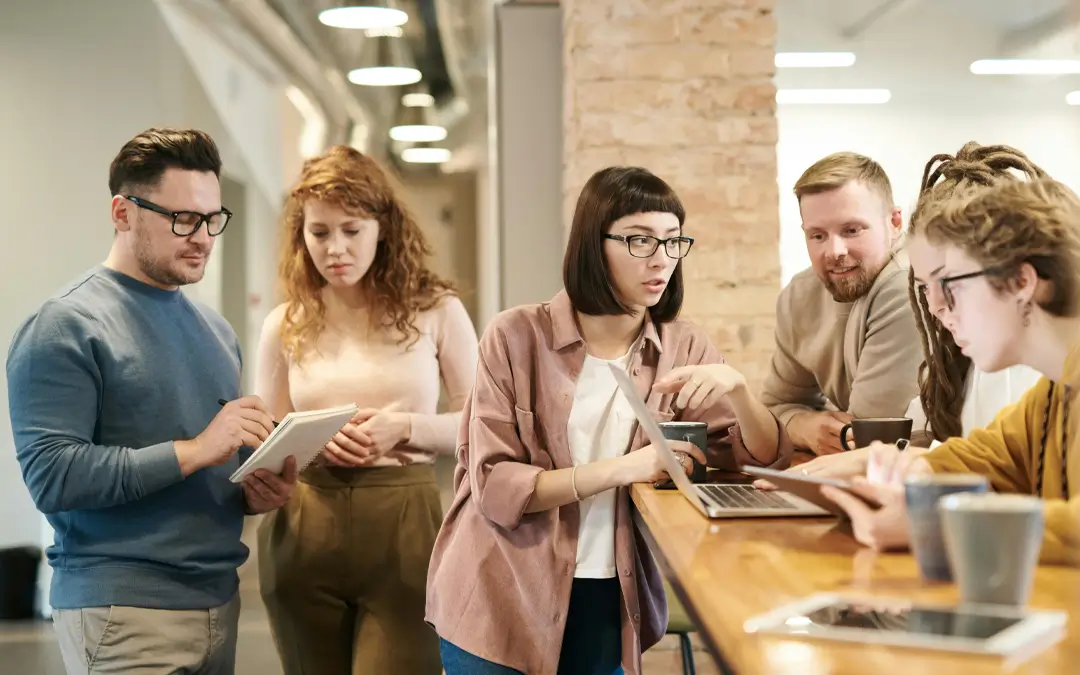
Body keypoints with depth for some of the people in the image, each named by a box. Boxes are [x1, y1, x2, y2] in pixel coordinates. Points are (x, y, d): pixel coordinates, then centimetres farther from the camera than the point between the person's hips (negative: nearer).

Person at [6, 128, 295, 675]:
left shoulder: (215, 330, 14)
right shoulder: (66, 327, -9)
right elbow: (52, 475, -19)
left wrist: (257, 492, 1)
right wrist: (193, 451, -22)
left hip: (219, 601, 7)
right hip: (123, 611, -7)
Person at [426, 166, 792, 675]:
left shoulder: (684, 349, 1)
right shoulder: (517, 336, -10)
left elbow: (766, 462, -3)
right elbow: (494, 487, -15)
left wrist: (737, 388, -22)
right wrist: (619, 469, -24)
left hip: (610, 602, 3)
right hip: (500, 601, -3)